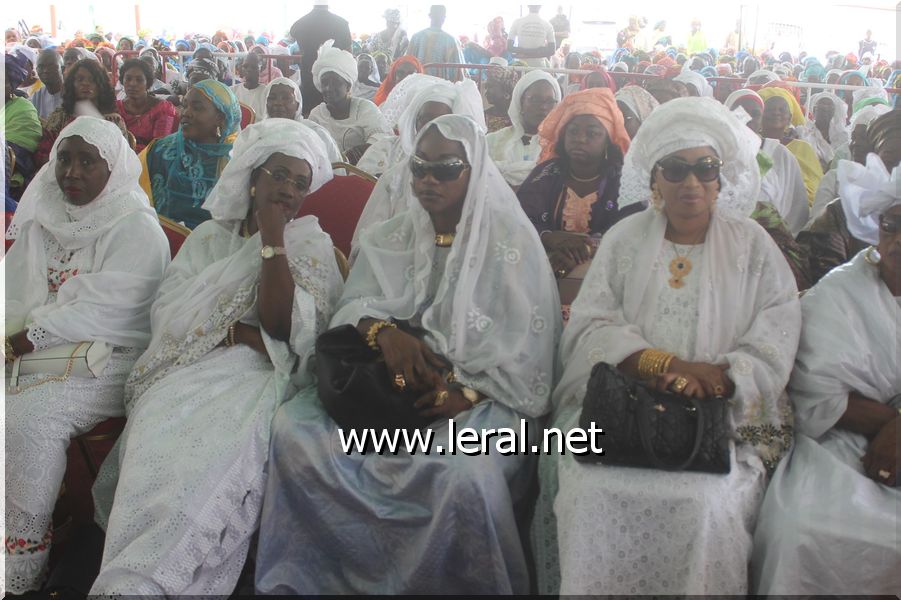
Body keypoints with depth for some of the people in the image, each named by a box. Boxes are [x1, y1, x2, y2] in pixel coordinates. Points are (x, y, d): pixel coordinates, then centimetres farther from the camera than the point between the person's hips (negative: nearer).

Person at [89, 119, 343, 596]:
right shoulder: (208, 236, 20)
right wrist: (240, 333, -8)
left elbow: (282, 324, -6)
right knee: (162, 430, -31)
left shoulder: (312, 245, 11)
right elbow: (169, 314, 6)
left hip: (262, 375, -2)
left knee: (221, 442, -35)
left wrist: (273, 238, -7)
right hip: (191, 369, 3)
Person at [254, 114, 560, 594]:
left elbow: (531, 343, -5)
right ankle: (301, 578, 0)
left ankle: (462, 582, -4)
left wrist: (468, 393, -19)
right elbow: (352, 307, 7)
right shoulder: (388, 238, 13)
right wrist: (383, 330, -17)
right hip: (389, 386, 4)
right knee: (292, 428, -19)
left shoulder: (513, 241, 0)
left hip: (483, 394, -4)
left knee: (466, 475, -36)